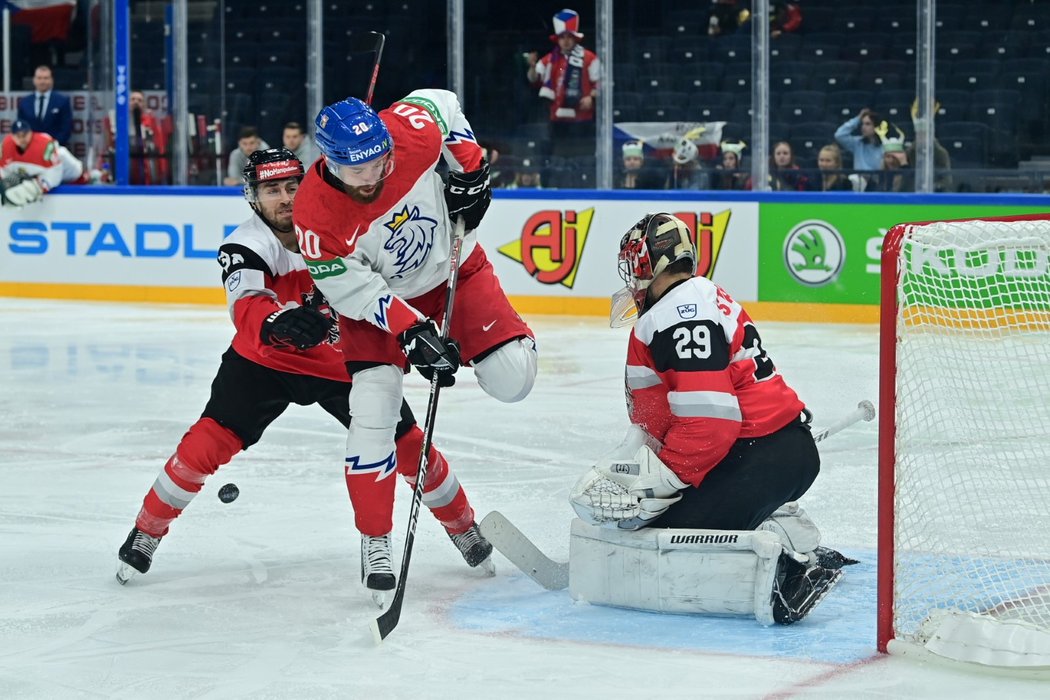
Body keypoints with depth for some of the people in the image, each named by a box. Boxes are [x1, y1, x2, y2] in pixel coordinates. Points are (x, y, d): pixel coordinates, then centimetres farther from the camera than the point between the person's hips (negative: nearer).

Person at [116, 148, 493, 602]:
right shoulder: (244, 246, -22)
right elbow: (246, 308, -41)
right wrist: (279, 321, -62)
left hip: (341, 358, 2)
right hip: (263, 360, -2)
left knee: (407, 441, -1)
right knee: (209, 440, -14)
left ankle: (463, 527, 21)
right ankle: (146, 532, 5)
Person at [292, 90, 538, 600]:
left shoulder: (410, 132, -28)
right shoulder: (315, 214, -31)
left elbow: (442, 103, -3)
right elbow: (352, 289, -23)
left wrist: (471, 168, -10)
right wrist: (412, 331, -31)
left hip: (453, 268, 2)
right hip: (376, 299, -2)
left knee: (512, 381, -9)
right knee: (372, 413, -15)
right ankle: (375, 540, -1)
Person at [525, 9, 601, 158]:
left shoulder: (588, 58, -3)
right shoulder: (550, 59, 10)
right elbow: (535, 81, 5)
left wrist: (592, 97, -16)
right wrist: (532, 67, -14)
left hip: (582, 118, -5)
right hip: (558, 119, 5)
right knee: (559, 156, 11)